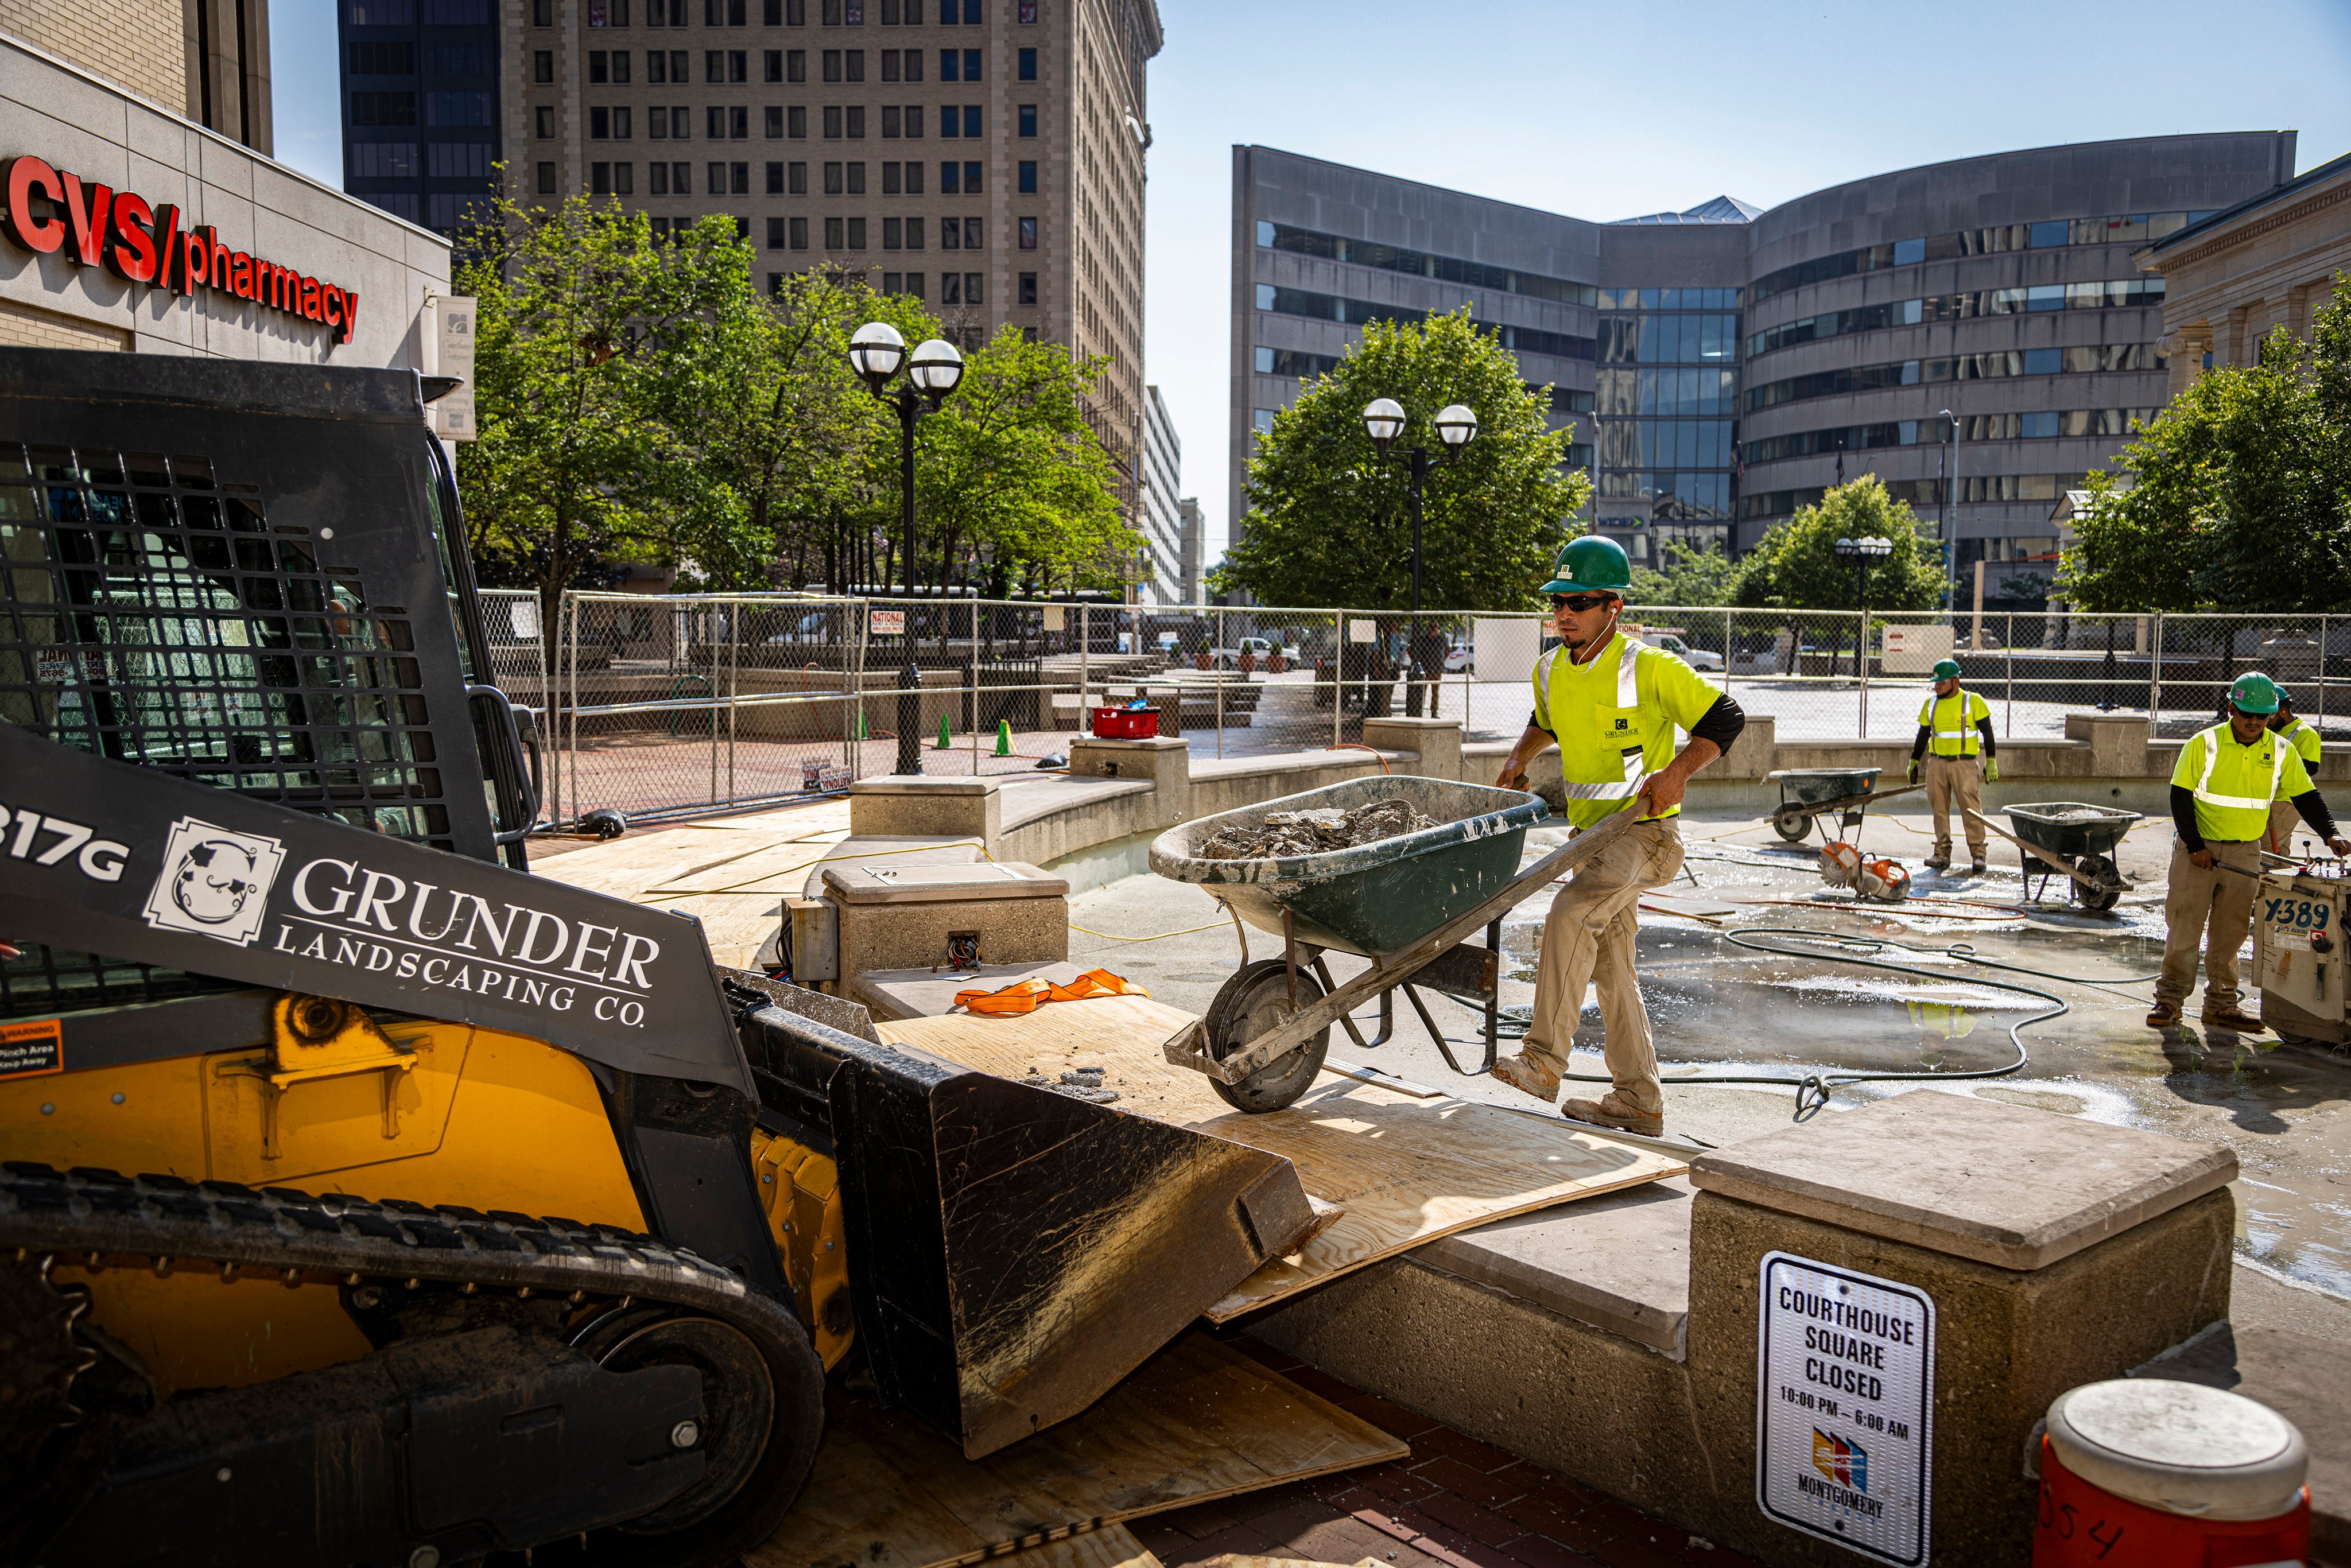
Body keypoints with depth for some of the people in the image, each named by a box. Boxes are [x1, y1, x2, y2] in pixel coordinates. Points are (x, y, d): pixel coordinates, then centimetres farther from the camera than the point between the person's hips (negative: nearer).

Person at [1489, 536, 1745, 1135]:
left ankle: (1543, 1061, -23)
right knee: (1609, 966, 11)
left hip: (1647, 832, -8)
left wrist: (1677, 771, -22)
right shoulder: (1550, 670, 5)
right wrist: (1519, 757, 8)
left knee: (1570, 913, -28)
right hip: (1593, 834, 8)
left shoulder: (1651, 669, -15)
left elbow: (1726, 718, -9)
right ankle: (1638, 1101, 22)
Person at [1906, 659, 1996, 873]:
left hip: (1964, 763, -4)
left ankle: (1978, 854, -7)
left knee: (1970, 806, -11)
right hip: (1936, 763, 4)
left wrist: (1991, 762, -3)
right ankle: (1942, 854, 9)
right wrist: (1914, 762, 18)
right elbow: (1922, 736, 20)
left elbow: (1987, 732, 2)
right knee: (1939, 808, 3)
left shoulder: (1973, 702, 1)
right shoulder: (1931, 705, 13)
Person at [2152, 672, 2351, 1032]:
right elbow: (2180, 797, -6)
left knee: (2230, 934, 7)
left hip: (2245, 854, 3)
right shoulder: (2204, 744, -7)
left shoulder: (2282, 751, 3)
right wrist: (2195, 846, -11)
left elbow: (2306, 797, 9)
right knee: (2184, 926, -3)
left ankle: (2221, 1005, 15)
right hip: (2197, 848, -3)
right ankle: (2169, 1000, 4)